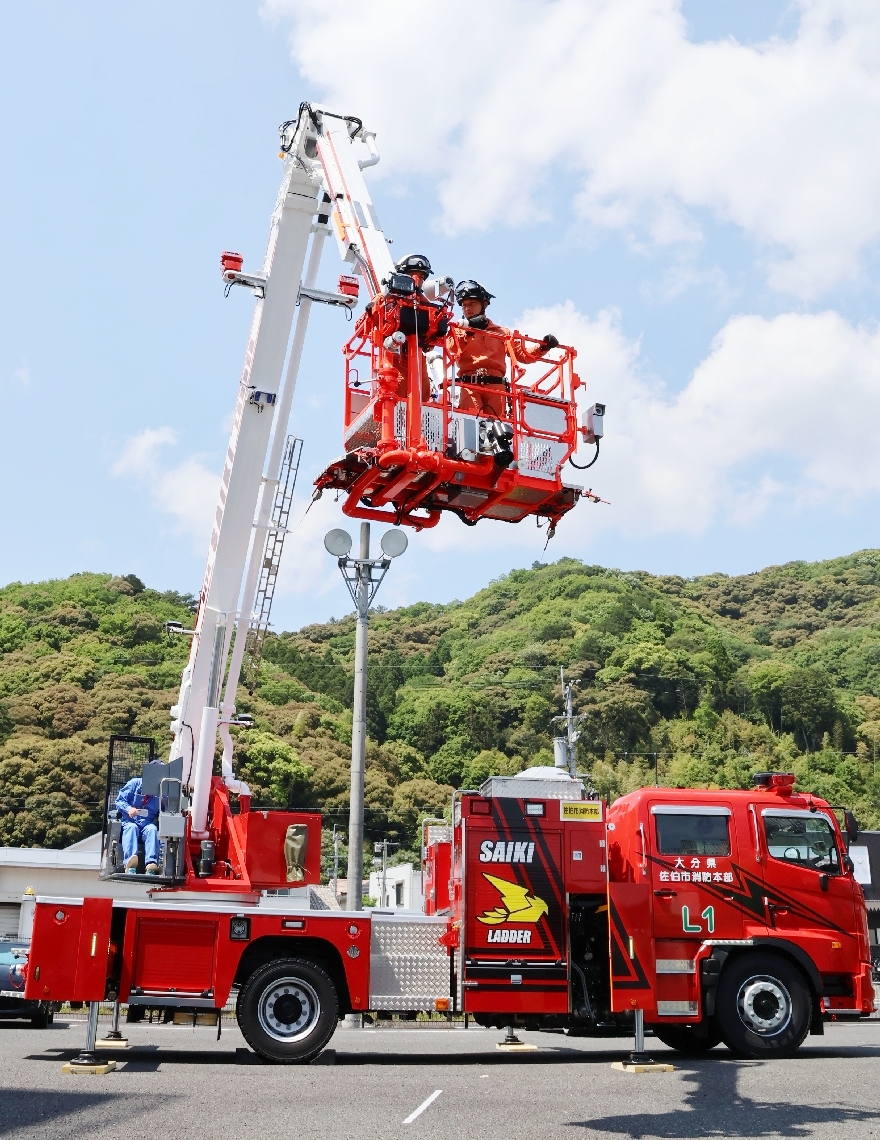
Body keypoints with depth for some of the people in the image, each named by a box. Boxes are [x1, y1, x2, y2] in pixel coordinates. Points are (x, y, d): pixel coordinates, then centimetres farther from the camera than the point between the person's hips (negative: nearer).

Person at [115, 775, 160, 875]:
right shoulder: (135, 783, 4)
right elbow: (119, 800, 1)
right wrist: (128, 808, -19)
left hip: (148, 823, 1)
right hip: (130, 821, -1)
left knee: (152, 829, -33)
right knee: (131, 827, -35)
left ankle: (151, 863, -53)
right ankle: (130, 865, -58)